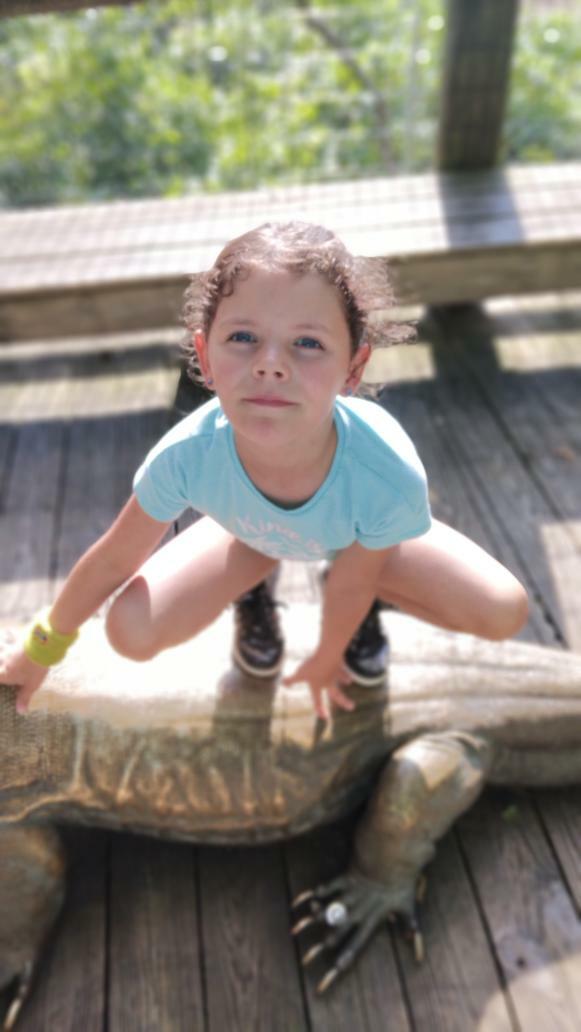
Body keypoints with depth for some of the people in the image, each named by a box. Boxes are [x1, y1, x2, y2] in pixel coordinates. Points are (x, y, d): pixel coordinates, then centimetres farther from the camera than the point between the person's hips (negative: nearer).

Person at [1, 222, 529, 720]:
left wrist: (326, 658, 0)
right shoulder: (186, 455, -39)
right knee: (131, 633, -15)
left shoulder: (390, 475, -42)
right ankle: (256, 587, 14)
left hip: (361, 540, 0)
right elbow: (112, 561, -19)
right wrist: (44, 646, -3)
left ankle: (375, 599, 14)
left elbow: (350, 584, -20)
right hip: (253, 535, 1)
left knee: (505, 613, -15)